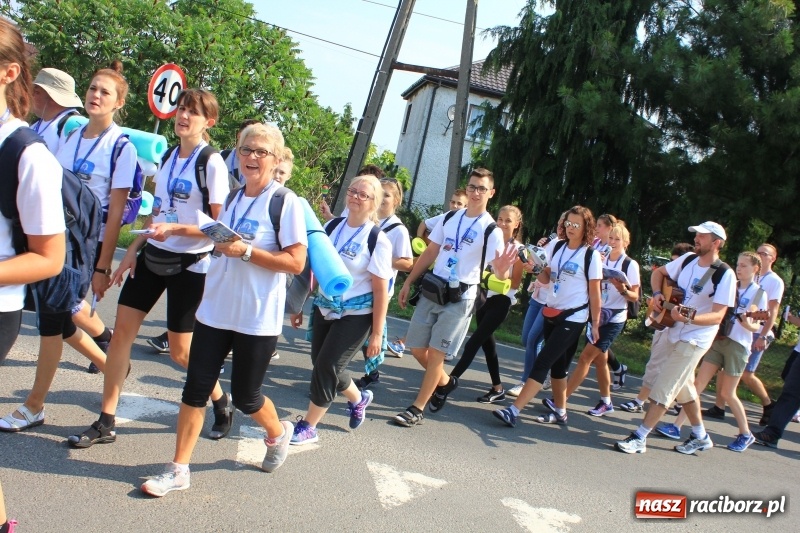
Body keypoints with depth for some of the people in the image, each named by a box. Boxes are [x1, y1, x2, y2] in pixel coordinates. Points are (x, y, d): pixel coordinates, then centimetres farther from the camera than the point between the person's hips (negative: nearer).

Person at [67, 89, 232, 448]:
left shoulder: (212, 164, -12)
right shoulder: (167, 157, 10)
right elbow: (156, 212, 17)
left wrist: (175, 229, -26)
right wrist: (134, 248, 10)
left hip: (190, 264, -7)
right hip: (153, 256, 7)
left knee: (180, 350, 1)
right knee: (122, 331, 2)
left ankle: (221, 402, 27)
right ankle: (105, 423, 13)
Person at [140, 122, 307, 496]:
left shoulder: (286, 202, -11)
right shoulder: (232, 196, 10)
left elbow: (296, 263, -17)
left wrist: (245, 251, -22)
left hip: (257, 319, -5)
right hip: (215, 310, 6)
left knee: (245, 396, 8)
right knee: (195, 388, 3)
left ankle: (278, 433, 39)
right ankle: (179, 469, 15)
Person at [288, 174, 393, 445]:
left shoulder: (377, 239, -14)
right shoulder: (332, 226, 3)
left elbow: (381, 291, -13)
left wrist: (377, 334, -14)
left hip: (355, 315, -6)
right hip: (324, 308, 6)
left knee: (326, 367, -5)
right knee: (322, 364, 12)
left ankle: (308, 427, 14)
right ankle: (358, 399, 40)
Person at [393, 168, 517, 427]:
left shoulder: (491, 230, -9)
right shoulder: (449, 218, 6)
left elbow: (499, 274, -14)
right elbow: (430, 253, 13)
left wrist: (502, 269, -38)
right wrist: (408, 283, 12)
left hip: (459, 299, -5)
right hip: (431, 291, 5)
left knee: (436, 352, -5)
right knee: (417, 348, 10)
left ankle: (417, 409, 7)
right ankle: (445, 382, 36)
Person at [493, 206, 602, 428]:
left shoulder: (591, 255, -9)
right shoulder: (556, 246, 4)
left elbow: (594, 293, -5)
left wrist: (595, 323, -3)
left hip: (573, 318, -6)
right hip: (552, 312, 6)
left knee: (542, 363, -12)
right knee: (557, 365, 14)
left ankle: (513, 411, -16)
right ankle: (560, 411, 28)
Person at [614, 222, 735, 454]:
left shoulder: (725, 274, -17)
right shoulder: (688, 260, 2)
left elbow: (718, 315, -22)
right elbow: (658, 272, 18)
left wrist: (689, 318, -37)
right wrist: (657, 294, -1)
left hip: (694, 340, -7)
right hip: (671, 332, 7)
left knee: (663, 389, -6)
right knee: (684, 386, 18)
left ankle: (639, 438, 2)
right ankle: (700, 437, 35)